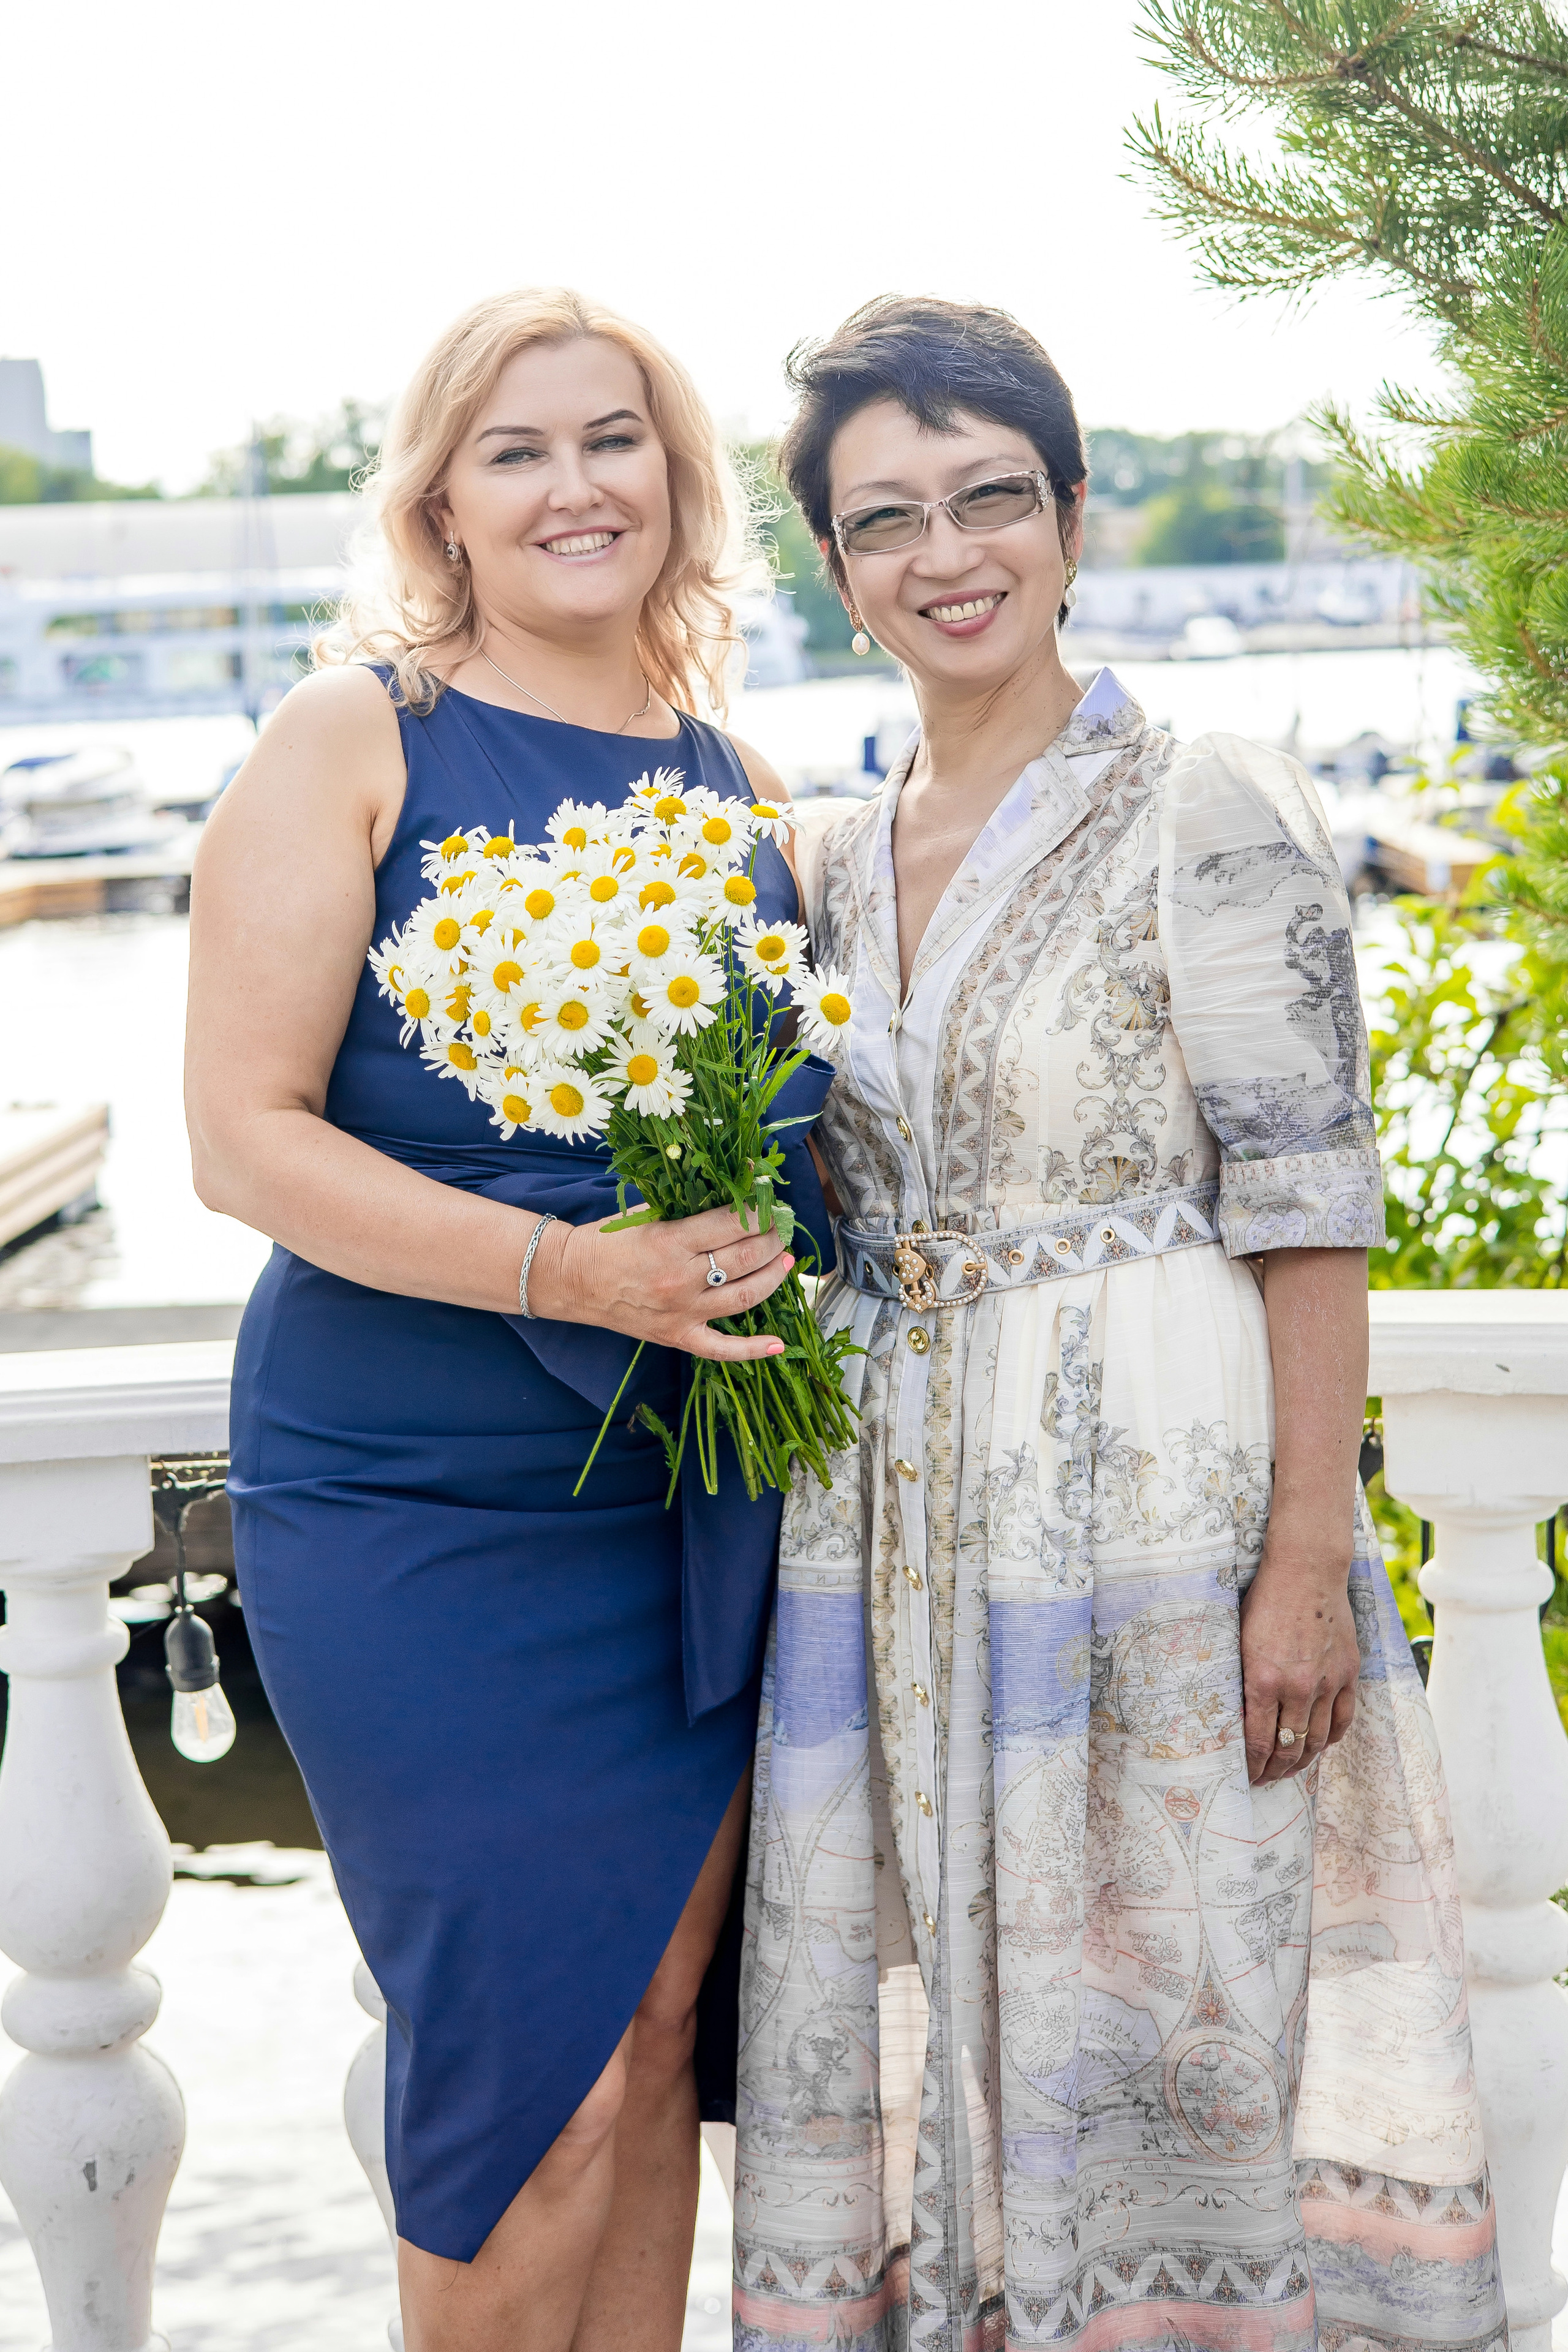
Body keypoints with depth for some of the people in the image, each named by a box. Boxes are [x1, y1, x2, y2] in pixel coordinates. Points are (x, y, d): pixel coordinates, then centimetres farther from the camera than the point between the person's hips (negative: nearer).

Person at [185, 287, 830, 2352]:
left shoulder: (737, 781, 10)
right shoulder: (354, 741, -5)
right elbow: (246, 1136, -12)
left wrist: (774, 1260, 0)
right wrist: (573, 1271, -22)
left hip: (701, 1503, 5)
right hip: (421, 1509, -5)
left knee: (657, 2049, 12)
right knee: (541, 2072, -2)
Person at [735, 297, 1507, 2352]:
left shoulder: (1209, 818, -8)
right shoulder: (835, 873, 10)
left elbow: (1308, 1215, -11)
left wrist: (1309, 1560, -16)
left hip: (1158, 1508, -5)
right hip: (897, 1540, 6)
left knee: (1169, 2011, 4)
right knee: (934, 2018, 13)